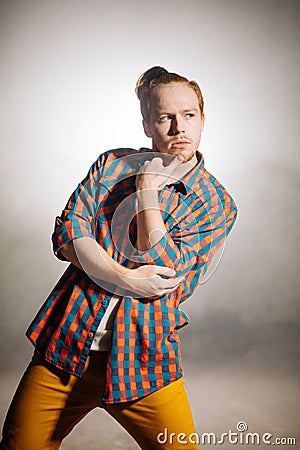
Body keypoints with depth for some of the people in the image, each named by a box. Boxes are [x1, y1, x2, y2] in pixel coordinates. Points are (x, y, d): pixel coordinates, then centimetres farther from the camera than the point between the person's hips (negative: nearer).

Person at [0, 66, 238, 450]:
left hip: (143, 359, -1)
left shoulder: (218, 205, -1)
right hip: (66, 344, 2)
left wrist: (148, 189, -12)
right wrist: (124, 278, -18)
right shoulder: (112, 164, 6)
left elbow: (163, 270, -13)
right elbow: (67, 232, -5)